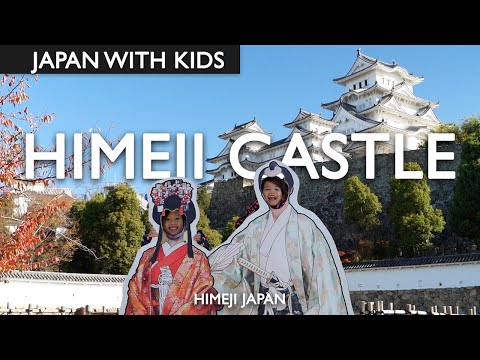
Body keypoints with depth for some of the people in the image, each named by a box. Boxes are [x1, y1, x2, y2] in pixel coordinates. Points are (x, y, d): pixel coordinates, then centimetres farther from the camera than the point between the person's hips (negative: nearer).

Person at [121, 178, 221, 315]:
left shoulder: (198, 257, 5)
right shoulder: (148, 254, 13)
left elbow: (204, 298, -2)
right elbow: (135, 290, 9)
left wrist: (179, 312, -11)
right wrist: (143, 312, -6)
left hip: (184, 313, -2)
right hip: (150, 312, 2)